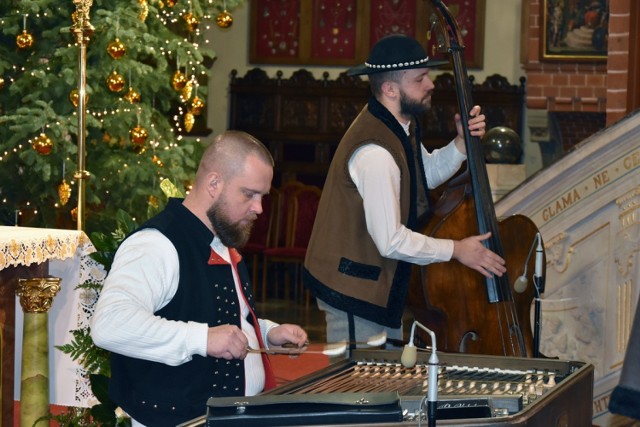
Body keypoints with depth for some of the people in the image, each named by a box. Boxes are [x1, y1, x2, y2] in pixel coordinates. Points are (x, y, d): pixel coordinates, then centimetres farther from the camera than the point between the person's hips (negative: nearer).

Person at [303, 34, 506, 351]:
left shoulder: (399, 126, 2)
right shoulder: (375, 152, -30)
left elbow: (428, 174, 22)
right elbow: (392, 241, -30)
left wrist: (462, 143, 3)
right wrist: (456, 250, -17)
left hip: (381, 283, 10)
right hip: (354, 290, -10)